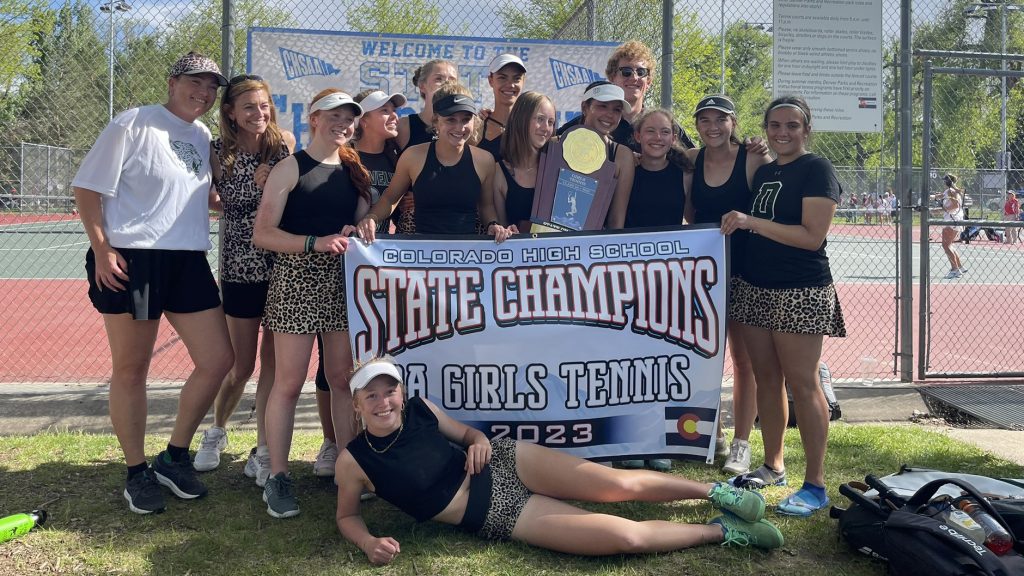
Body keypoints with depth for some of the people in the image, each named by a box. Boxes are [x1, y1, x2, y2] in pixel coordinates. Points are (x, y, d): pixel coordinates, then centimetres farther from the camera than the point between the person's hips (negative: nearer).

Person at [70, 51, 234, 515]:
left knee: (217, 360, 3)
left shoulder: (203, 137, 14)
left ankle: (174, 456, 20)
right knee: (131, 370, 4)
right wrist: (102, 249, -14)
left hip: (189, 261, 7)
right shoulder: (133, 124, -5)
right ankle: (137, 472, 19)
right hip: (131, 261, -6)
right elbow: (87, 188, -6)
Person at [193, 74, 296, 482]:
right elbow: (223, 206, 2)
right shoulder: (219, 153, -4)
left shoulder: (285, 143, -1)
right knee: (242, 365, 7)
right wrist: (257, 185, -14)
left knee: (273, 361, 6)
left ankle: (262, 453, 18)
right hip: (242, 268, -1)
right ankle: (217, 432, 36)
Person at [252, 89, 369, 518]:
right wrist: (316, 243, -20)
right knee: (289, 382, -1)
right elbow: (263, 234, -9)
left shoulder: (354, 171, 15)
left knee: (344, 378, 8)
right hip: (297, 280, -5)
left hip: (344, 283, 5)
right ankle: (277, 478, 8)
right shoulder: (291, 168, -2)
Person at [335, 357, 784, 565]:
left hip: (504, 462, 3)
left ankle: (716, 491, 10)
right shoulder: (353, 460, -10)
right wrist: (369, 543, -16)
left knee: (619, 485, -16)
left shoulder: (420, 408, -2)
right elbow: (346, 516, 6)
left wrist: (480, 440, -9)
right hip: (496, 520, -2)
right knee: (626, 537, -16)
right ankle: (722, 531, 5)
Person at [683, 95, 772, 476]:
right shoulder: (690, 161, 4)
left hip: (744, 270, -4)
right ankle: (711, 434, 25)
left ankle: (741, 444, 15)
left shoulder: (754, 160, -8)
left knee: (744, 359, 6)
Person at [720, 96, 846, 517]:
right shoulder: (763, 172, 16)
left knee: (801, 384, -5)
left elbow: (812, 236, -17)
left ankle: (816, 485, 3)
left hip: (801, 293, -7)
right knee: (766, 379, 11)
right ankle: (772, 466, 24)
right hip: (756, 288, 7)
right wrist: (738, 225, 8)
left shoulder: (816, 169, -7)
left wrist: (750, 222, -20)